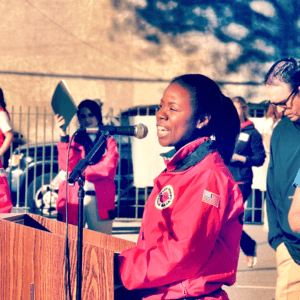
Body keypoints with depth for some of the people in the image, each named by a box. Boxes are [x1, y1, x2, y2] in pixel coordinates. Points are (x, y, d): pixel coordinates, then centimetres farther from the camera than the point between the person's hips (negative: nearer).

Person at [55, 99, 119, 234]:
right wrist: (64, 137, -8)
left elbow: (108, 168, -3)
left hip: (100, 199, 0)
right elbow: (67, 166, -3)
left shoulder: (109, 142, 14)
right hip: (74, 199, 0)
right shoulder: (74, 141, 15)